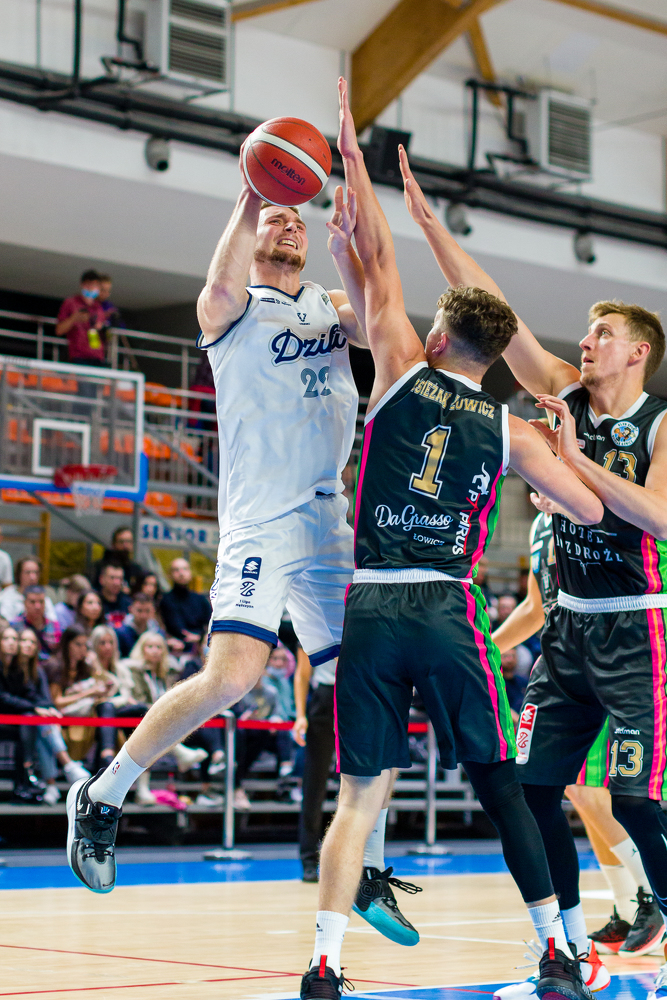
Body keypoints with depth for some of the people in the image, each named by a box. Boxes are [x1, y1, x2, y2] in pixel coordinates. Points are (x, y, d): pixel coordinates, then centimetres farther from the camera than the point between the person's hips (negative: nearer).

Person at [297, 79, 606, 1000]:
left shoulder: (403, 373, 6)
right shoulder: (509, 429, 8)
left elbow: (378, 262, 10)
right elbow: (590, 510, 12)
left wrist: (352, 156, 13)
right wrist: (554, 454, 31)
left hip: (371, 610, 0)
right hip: (448, 612, 0)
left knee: (362, 794, 2)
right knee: (499, 785, 10)